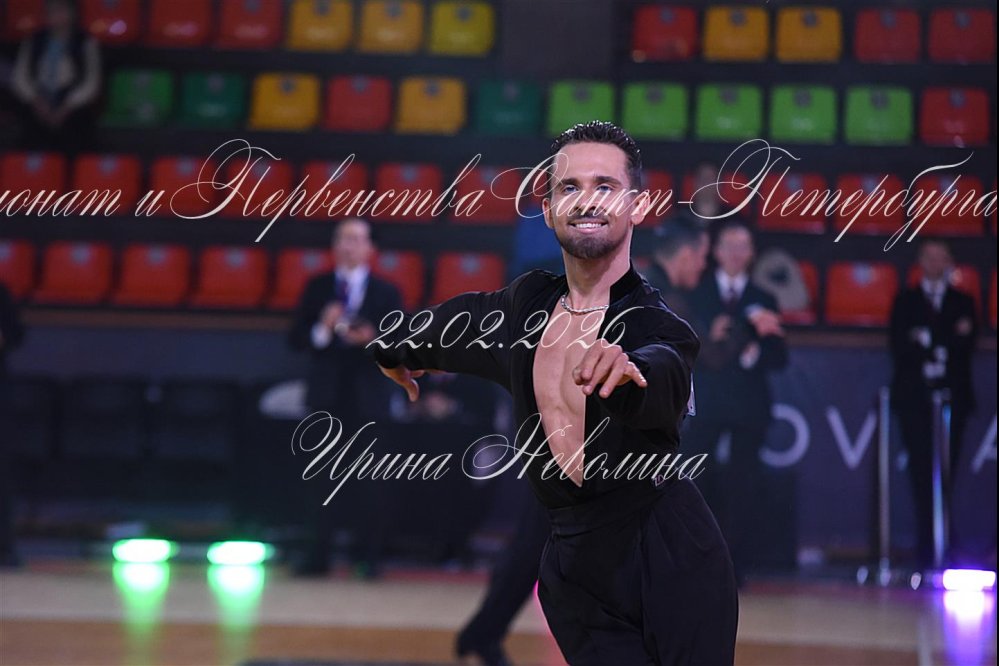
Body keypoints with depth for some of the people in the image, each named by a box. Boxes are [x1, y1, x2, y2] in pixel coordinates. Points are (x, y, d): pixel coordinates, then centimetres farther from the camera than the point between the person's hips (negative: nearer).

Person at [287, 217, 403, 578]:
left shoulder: (386, 293, 5)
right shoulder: (317, 288, 10)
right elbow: (296, 339, 4)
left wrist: (372, 339, -19)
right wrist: (322, 329, -15)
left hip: (368, 396, -1)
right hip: (326, 393, 1)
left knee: (369, 480, -1)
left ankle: (368, 557, 4)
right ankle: (317, 555, 3)